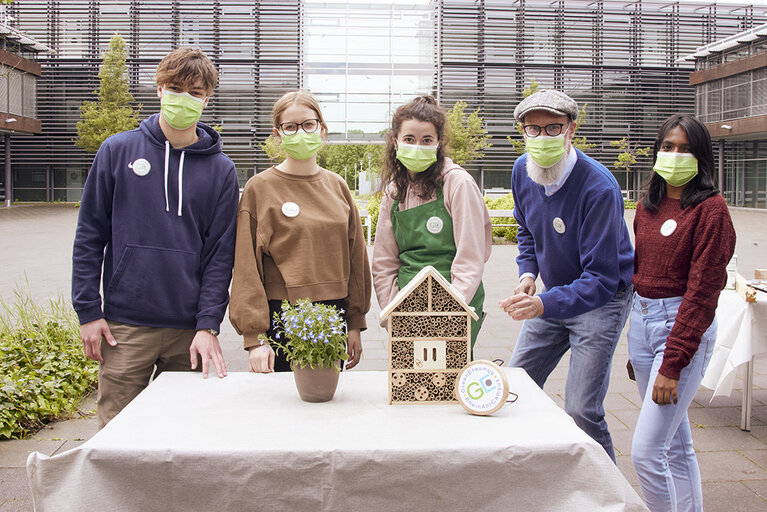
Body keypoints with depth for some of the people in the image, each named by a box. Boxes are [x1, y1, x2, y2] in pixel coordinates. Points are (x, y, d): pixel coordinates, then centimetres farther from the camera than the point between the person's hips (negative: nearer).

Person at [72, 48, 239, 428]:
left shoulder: (220, 169, 4)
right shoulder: (118, 151, 3)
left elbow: (220, 254, 1)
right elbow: (89, 236, 4)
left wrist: (208, 325, -8)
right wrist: (88, 311, -1)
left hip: (190, 329, 1)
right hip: (125, 325, 0)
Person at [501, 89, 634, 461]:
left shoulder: (599, 188, -29)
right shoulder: (522, 172, -7)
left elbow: (601, 278, -31)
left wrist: (544, 304, -45)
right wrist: (528, 273, -4)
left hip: (601, 300, -6)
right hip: (554, 294, 7)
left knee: (581, 410, -12)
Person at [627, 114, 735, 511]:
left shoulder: (710, 208, -10)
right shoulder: (647, 207, 11)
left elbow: (702, 290, -15)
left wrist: (672, 364, -18)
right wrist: (637, 346, 17)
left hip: (686, 327, -7)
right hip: (642, 321, 7)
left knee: (646, 452, -10)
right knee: (675, 444, 16)